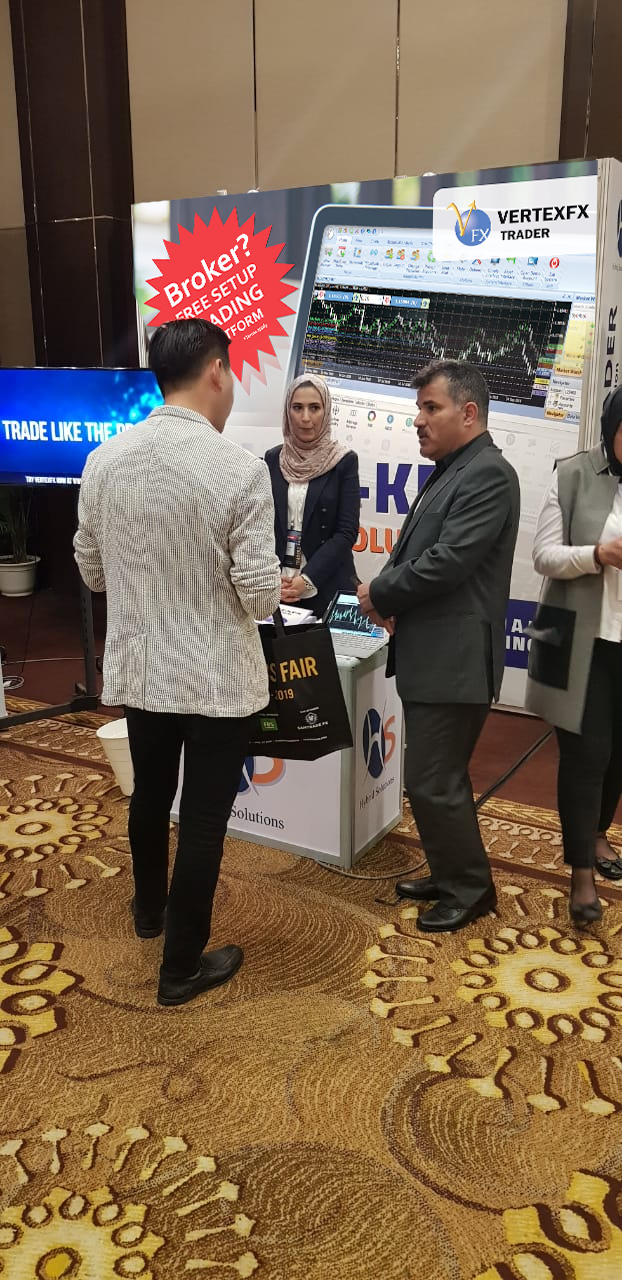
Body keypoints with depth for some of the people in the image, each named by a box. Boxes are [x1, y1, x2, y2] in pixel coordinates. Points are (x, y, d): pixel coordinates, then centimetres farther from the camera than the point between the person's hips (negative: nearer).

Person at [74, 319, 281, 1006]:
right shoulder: (240, 468, -19)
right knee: (203, 818, 11)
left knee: (149, 795, 26)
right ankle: (182, 966, 26)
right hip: (217, 676, -5)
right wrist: (284, 587, 5)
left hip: (137, 669, 5)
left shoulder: (103, 460, -4)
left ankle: (149, 909, 50)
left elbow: (92, 572, 6)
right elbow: (259, 594, -17)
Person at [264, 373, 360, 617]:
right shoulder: (272, 460, 6)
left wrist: (307, 579, -15)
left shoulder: (344, 461, -2)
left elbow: (347, 531, -7)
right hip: (277, 589, 2)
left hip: (328, 589, -2)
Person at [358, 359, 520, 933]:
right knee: (440, 777, 18)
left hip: (452, 660, -9)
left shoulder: (488, 474, -14)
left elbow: (447, 562, -22)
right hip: (428, 655, 9)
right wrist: (388, 594, 1)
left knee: (433, 783, -2)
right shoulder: (448, 472, 15)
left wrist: (379, 593, -9)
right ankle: (452, 874, 33)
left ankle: (470, 890, 16)